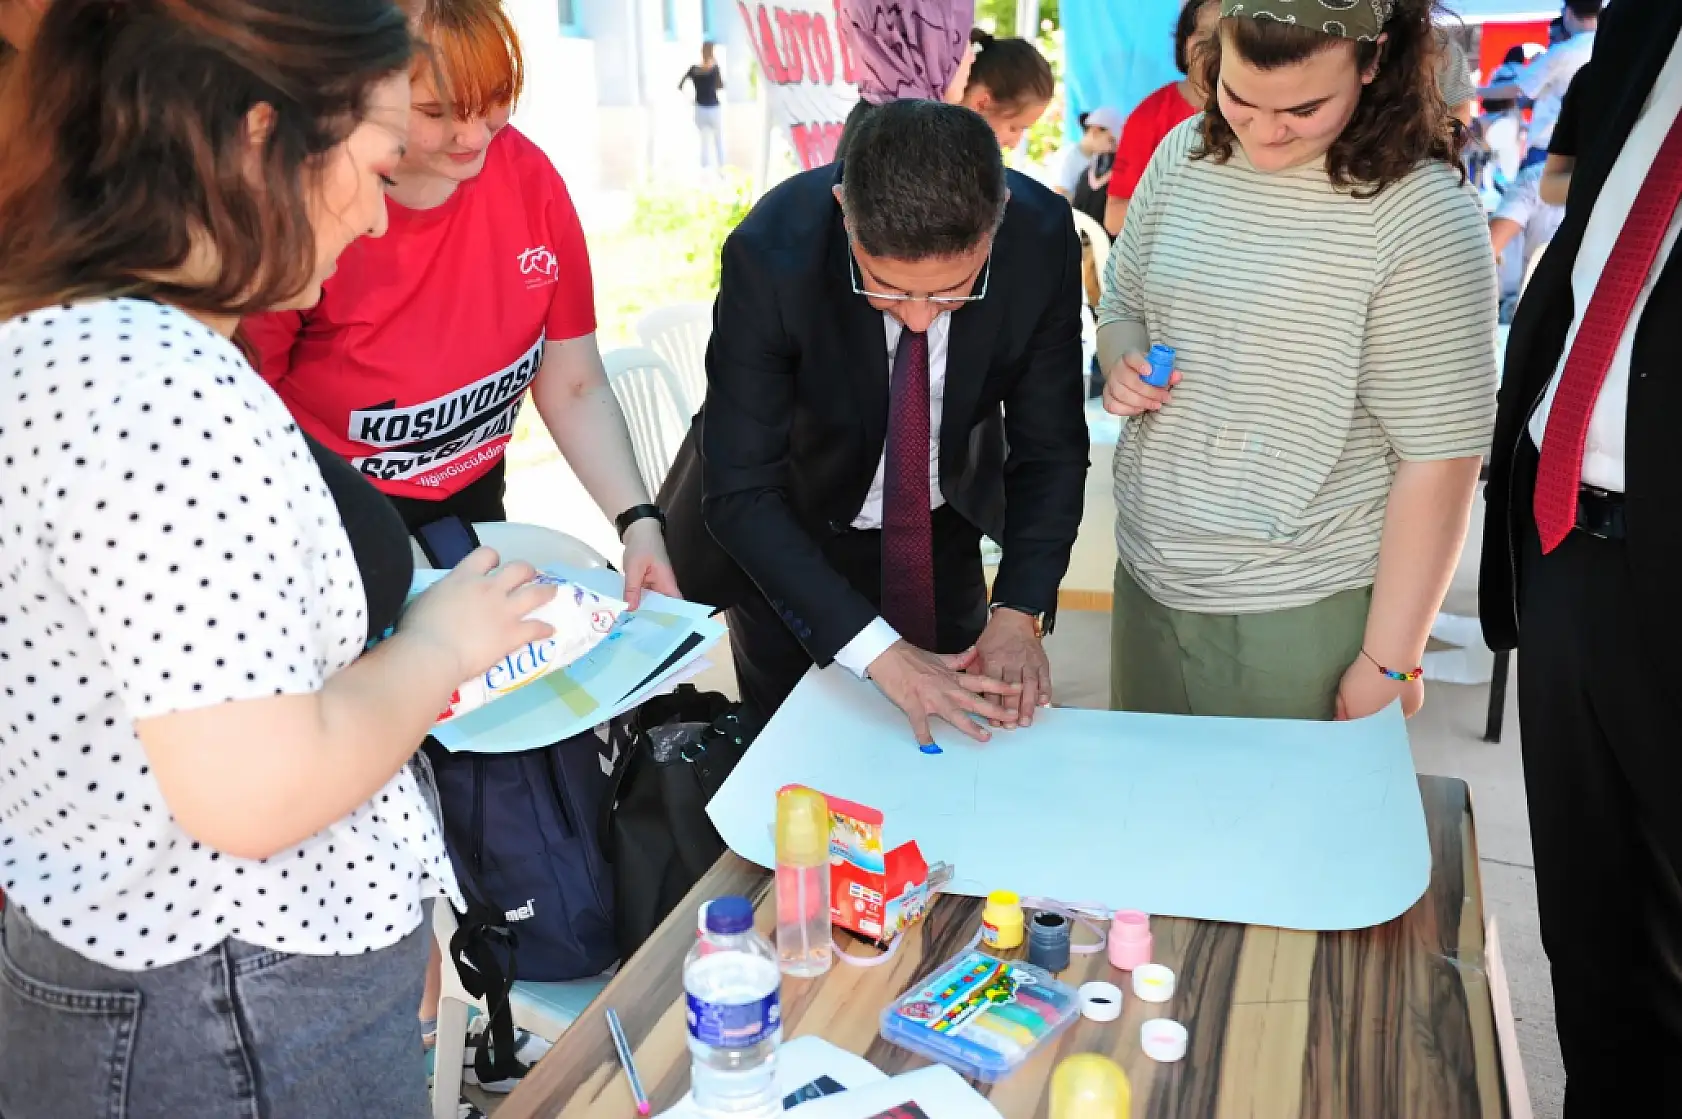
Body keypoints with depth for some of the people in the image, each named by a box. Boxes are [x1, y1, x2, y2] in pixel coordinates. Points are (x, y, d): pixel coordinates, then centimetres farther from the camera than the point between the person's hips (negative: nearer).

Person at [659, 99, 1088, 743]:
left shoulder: (1042, 237, -26)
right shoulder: (770, 254, -34)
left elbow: (1050, 449, -15)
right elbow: (740, 492, -31)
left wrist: (1019, 610, -29)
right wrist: (877, 652, -39)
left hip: (944, 527, 3)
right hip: (785, 531, -2)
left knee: (956, 739, 17)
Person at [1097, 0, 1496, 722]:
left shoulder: (1421, 211, -16)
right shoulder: (1185, 154, 1)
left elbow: (1439, 456, -14)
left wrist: (1389, 662, -12)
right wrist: (1123, 366, -7)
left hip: (1300, 613, -5)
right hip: (1145, 577, 5)